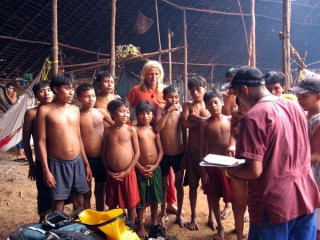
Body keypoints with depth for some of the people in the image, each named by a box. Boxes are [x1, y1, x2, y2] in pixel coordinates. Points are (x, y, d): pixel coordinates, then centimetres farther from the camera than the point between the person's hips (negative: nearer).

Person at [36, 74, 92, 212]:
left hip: (78, 162, 5)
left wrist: (86, 164, 13)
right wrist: (46, 170, -12)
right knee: (58, 203, 6)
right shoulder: (45, 110, -7)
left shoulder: (75, 109, 7)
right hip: (58, 163, -4)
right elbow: (41, 141, -8)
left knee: (79, 202, 14)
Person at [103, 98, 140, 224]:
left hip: (128, 174, -2)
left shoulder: (131, 130, -6)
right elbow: (104, 153, 5)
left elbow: (137, 153, -6)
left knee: (131, 205, 10)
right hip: (112, 175, 3)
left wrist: (126, 172, -10)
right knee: (112, 205, 17)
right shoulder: (107, 131, 2)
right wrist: (108, 171, -3)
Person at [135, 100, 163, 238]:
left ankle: (154, 222, 34)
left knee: (155, 198, 16)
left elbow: (160, 150, 6)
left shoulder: (155, 130, 7)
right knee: (141, 199, 5)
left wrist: (155, 166, -6)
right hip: (140, 169, -4)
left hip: (155, 168, 4)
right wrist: (140, 168, -14)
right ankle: (141, 226, 20)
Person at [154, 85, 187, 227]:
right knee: (164, 185, 13)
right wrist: (168, 111, -22)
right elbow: (157, 128, -23)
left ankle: (179, 214, 29)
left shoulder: (180, 111, -2)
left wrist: (186, 153, 5)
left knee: (179, 184, 13)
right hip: (164, 154, -1)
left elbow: (184, 133, 4)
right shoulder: (161, 110, -7)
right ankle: (163, 213, 31)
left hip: (179, 154, 2)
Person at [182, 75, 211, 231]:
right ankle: (194, 216, 24)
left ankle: (211, 216, 26)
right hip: (193, 149, 0)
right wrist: (204, 120, -14)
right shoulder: (187, 105, 2)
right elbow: (185, 123, -15)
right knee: (193, 184, 9)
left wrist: (196, 118, -15)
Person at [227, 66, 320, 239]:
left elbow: (254, 171, -22)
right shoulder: (295, 107, 4)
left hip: (275, 205, -7)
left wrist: (228, 168, -3)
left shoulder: (253, 116, -19)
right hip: (306, 200, 7)